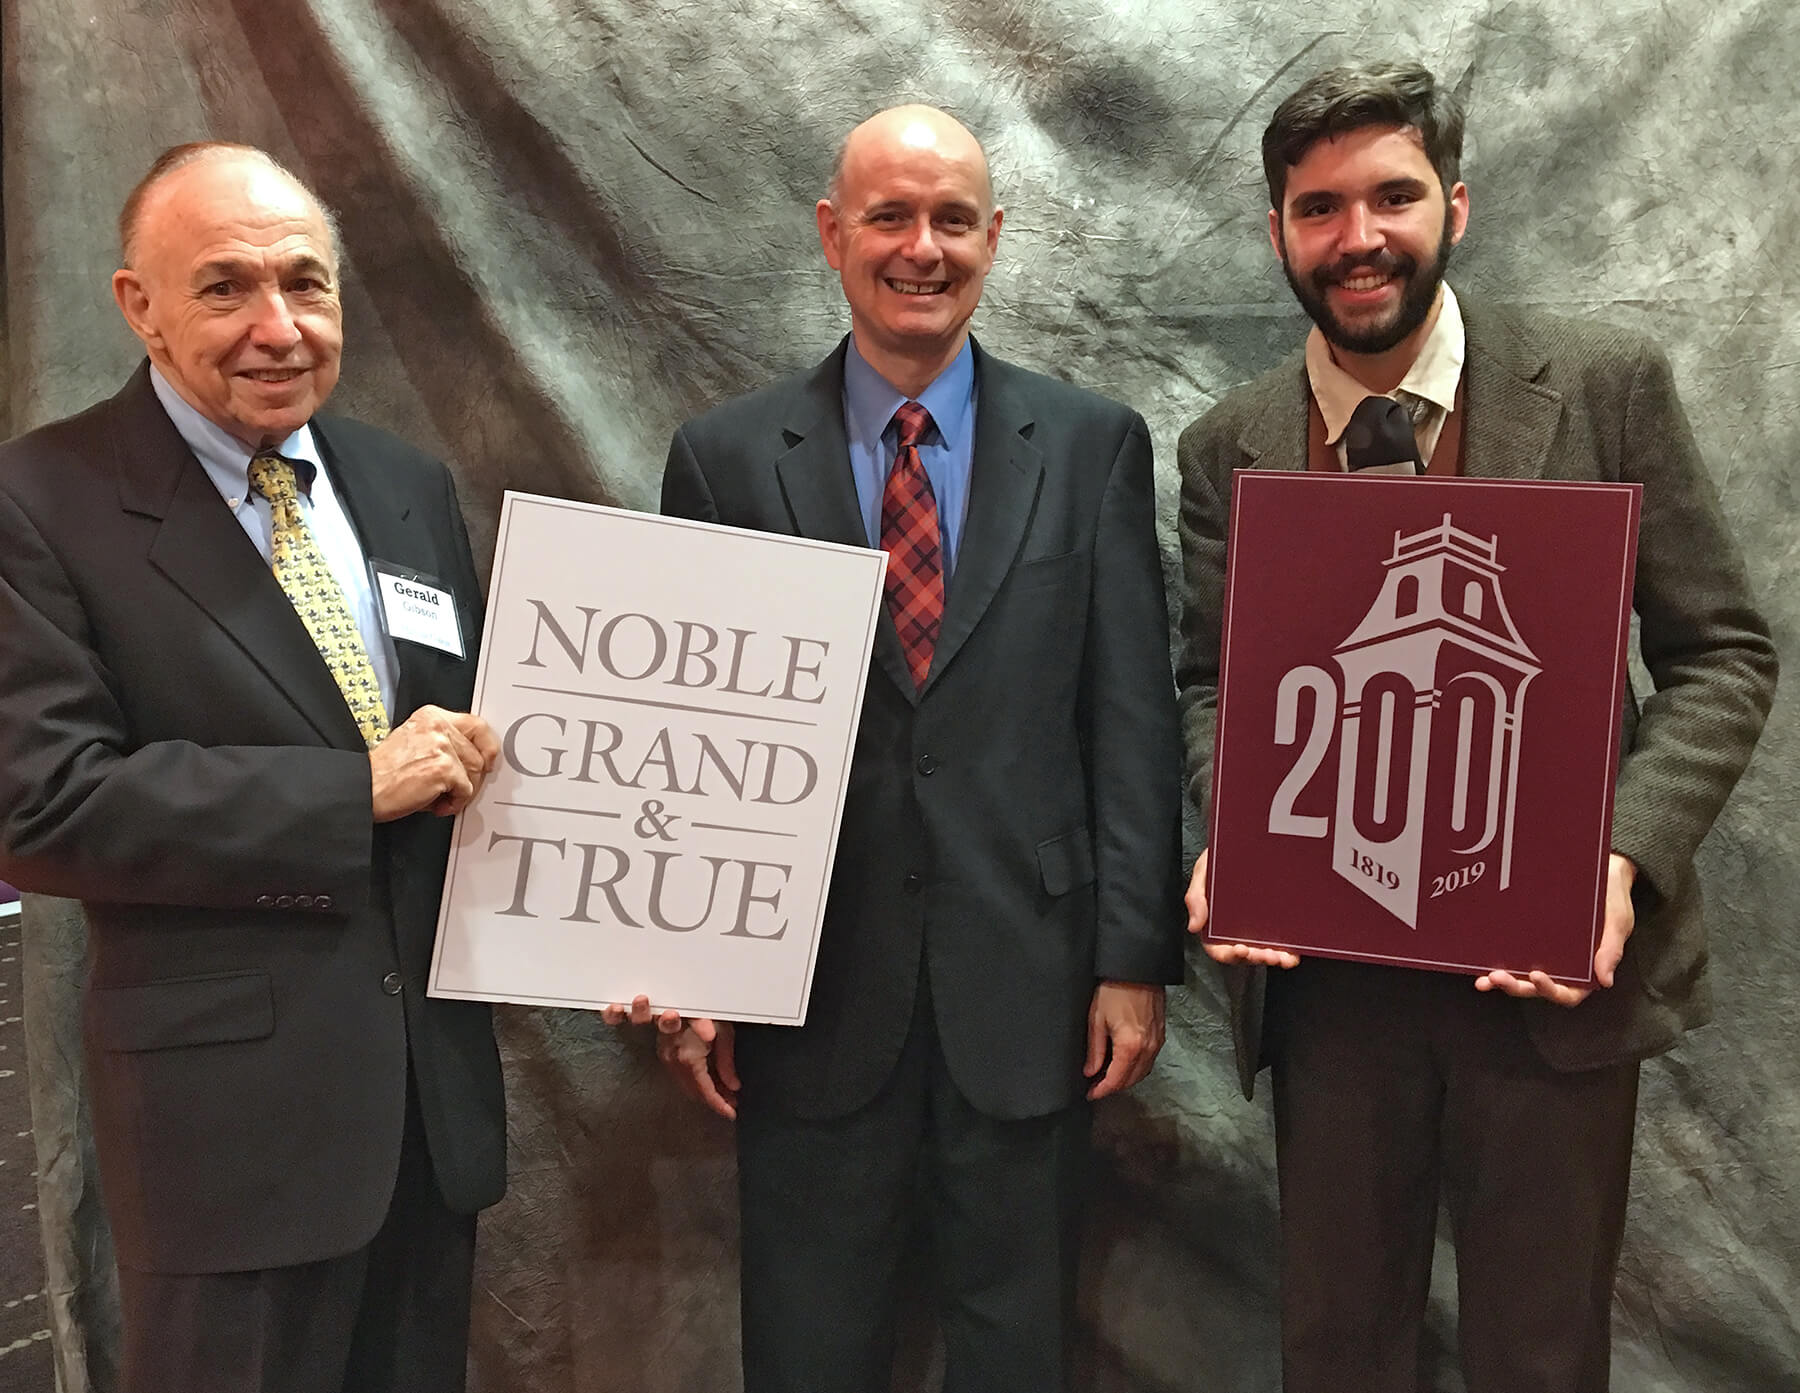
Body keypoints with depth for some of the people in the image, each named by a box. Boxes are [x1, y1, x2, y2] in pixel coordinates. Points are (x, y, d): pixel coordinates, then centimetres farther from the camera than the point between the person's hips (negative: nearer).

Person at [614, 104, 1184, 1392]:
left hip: (1028, 983, 1)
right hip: (807, 991, 0)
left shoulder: (1093, 446, 1)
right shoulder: (726, 457, 1)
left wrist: (1136, 958, -3)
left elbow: (1134, 720, 0)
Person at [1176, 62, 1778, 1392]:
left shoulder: (1607, 384, -4)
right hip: (1325, 969, 2)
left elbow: (1722, 653, -2)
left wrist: (1627, 856, -17)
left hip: (1554, 969, -1)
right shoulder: (1227, 447, 1)